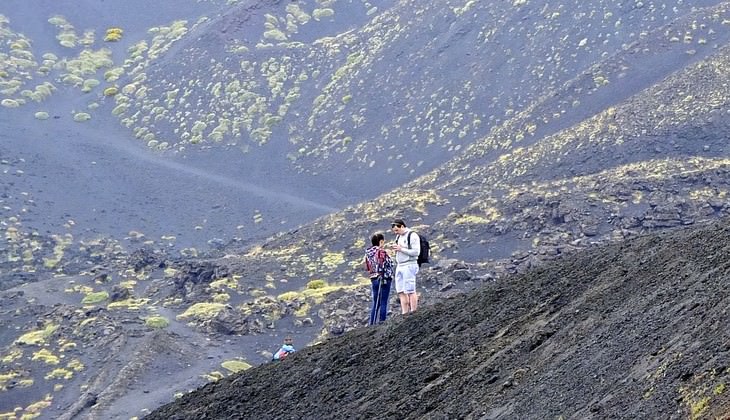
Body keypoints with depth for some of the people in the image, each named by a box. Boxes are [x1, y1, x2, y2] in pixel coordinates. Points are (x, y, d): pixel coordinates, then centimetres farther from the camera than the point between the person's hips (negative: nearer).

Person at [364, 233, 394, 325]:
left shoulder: (368, 253, 10)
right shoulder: (381, 251, -12)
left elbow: (367, 268, 12)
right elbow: (385, 265, -13)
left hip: (373, 279, 7)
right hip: (384, 279, -7)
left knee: (375, 303, 13)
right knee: (383, 303, -3)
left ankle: (372, 324, 12)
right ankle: (382, 322, -6)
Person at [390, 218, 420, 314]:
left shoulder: (412, 236, -8)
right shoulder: (398, 237, 17)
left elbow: (416, 252, -15)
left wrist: (401, 249, -14)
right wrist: (395, 248, 4)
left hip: (409, 266, -8)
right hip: (399, 266, 8)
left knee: (410, 291, -10)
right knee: (401, 291, 3)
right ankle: (404, 313, 4)